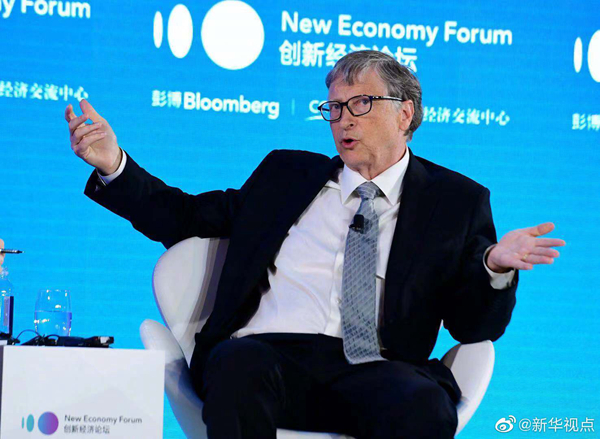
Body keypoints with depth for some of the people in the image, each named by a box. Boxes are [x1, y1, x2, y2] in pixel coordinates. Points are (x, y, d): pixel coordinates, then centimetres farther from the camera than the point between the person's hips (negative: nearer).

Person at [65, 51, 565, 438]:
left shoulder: (454, 199, 19)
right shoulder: (286, 173, 26)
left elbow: (473, 328, 13)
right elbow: (185, 217, 27)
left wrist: (494, 267, -8)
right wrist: (114, 166, 13)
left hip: (372, 373, -1)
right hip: (268, 354, 1)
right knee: (237, 366, -36)